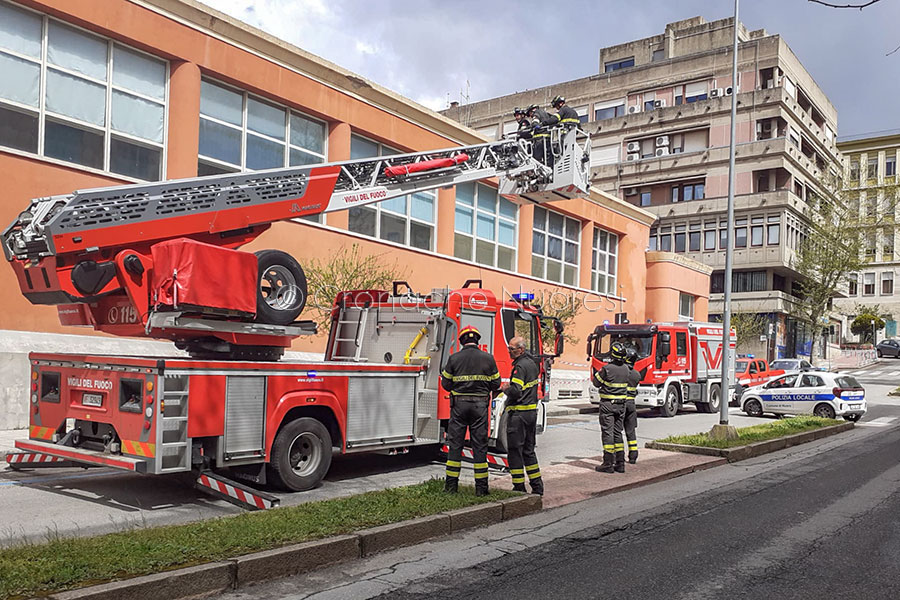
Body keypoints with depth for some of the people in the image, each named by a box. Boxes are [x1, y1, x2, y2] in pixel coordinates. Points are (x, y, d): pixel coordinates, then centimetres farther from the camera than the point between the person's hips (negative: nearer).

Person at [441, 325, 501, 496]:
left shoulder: (454, 359, -3)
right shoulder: (488, 358, -2)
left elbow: (446, 384, 2)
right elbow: (495, 384, 3)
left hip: (459, 404, 0)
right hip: (480, 405, 0)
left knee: (455, 443, 8)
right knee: (480, 445, 5)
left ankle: (451, 484, 11)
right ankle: (481, 487, 8)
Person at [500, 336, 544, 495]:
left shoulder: (520, 366, -16)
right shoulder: (532, 363, 14)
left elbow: (516, 391, -24)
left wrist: (505, 389, -4)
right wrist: (510, 387, 17)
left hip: (519, 414, -9)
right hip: (532, 412, 9)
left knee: (515, 450, -1)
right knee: (528, 450, 16)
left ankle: (519, 487, 1)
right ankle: (537, 486, 17)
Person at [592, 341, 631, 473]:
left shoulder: (607, 368, -16)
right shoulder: (625, 369, 3)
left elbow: (597, 383, -5)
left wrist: (595, 373, 14)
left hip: (607, 404, -6)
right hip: (621, 405, 6)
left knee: (607, 433, -2)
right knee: (618, 433, 12)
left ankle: (608, 464, -1)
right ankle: (620, 463, 12)